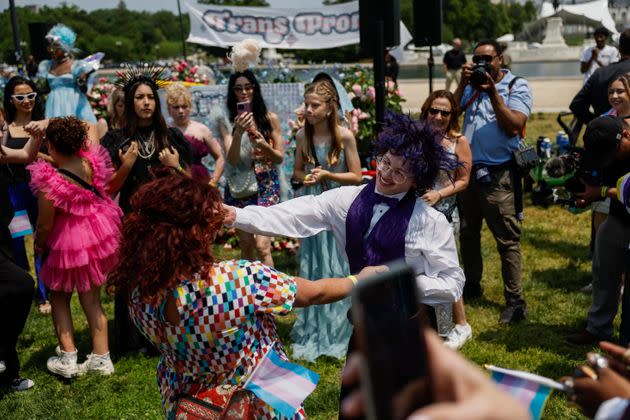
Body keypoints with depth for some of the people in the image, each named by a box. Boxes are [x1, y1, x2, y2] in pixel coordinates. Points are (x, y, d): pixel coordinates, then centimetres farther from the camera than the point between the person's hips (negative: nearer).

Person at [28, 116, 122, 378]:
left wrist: (38, 246, 2)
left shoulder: (49, 182, -25)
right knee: (92, 300, 16)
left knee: (59, 299, 17)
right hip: (96, 236, 5)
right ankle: (101, 358, 21)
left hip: (66, 243, -5)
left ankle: (67, 359, 15)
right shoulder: (91, 162, -13)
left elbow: (45, 224, -15)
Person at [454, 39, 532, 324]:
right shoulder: (471, 86, 12)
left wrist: (493, 92, -18)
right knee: (467, 233, 17)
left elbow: (513, 126, -15)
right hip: (468, 169, 6)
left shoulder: (517, 86, -2)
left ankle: (515, 301, 4)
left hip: (498, 175, -6)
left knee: (507, 240, -4)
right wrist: (462, 84, -9)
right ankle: (471, 285, 34)